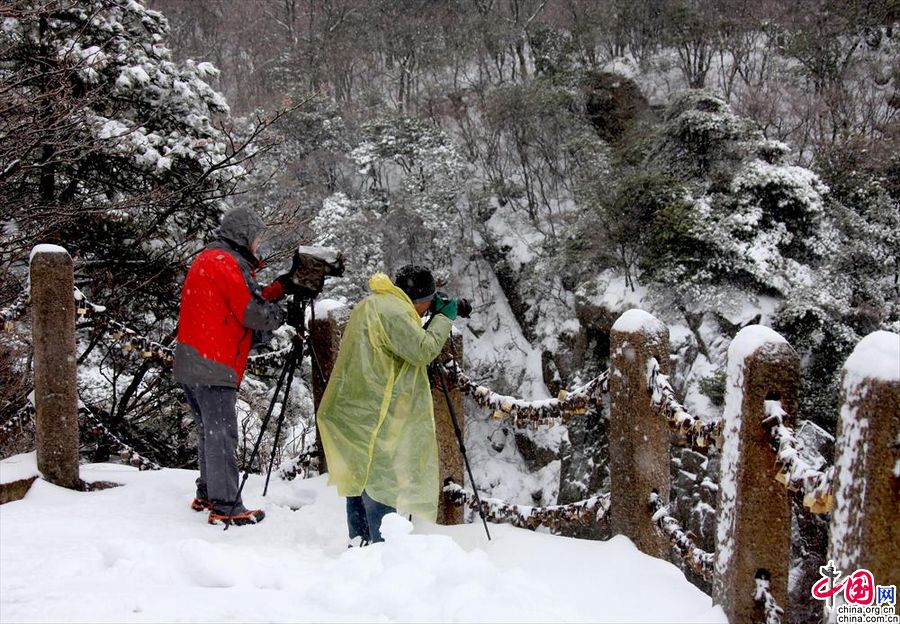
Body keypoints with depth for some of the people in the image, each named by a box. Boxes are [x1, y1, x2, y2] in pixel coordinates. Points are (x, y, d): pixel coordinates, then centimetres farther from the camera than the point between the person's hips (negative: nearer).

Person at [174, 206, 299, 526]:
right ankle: (226, 506, -4)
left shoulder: (206, 259, 19)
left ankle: (207, 494, 27)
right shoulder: (228, 263, -13)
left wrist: (280, 287, 12)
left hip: (190, 364, 10)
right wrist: (285, 312, 2)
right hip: (213, 367, -10)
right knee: (222, 434, -7)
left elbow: (245, 301, 18)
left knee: (209, 430, 18)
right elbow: (255, 314, -15)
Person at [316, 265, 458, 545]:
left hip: (354, 410, 10)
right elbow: (422, 350, -20)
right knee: (380, 479, -8)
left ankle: (359, 543, 20)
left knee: (360, 477, 14)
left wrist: (428, 324, 14)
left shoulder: (371, 305, 19)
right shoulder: (392, 309, -15)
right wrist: (443, 319, -9)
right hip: (371, 414, -10)